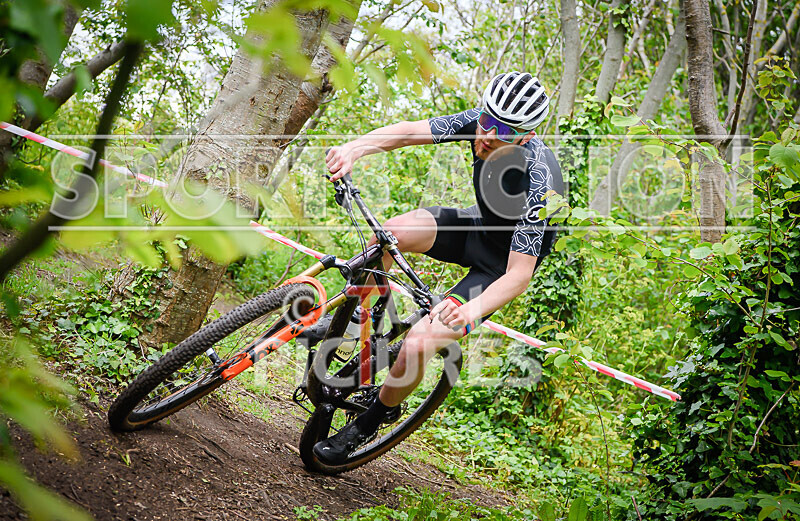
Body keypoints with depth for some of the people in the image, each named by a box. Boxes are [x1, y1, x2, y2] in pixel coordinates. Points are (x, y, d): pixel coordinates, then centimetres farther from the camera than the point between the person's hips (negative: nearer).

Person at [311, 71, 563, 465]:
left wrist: (471, 311, -53)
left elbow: (519, 275, -37)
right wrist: (355, 147, -41)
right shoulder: (481, 122, -20)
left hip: (502, 265, -6)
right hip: (478, 226, 6)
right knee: (389, 232, -23)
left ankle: (377, 416, 11)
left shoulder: (536, 183, -36)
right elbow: (411, 131, -23)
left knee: (418, 345, -19)